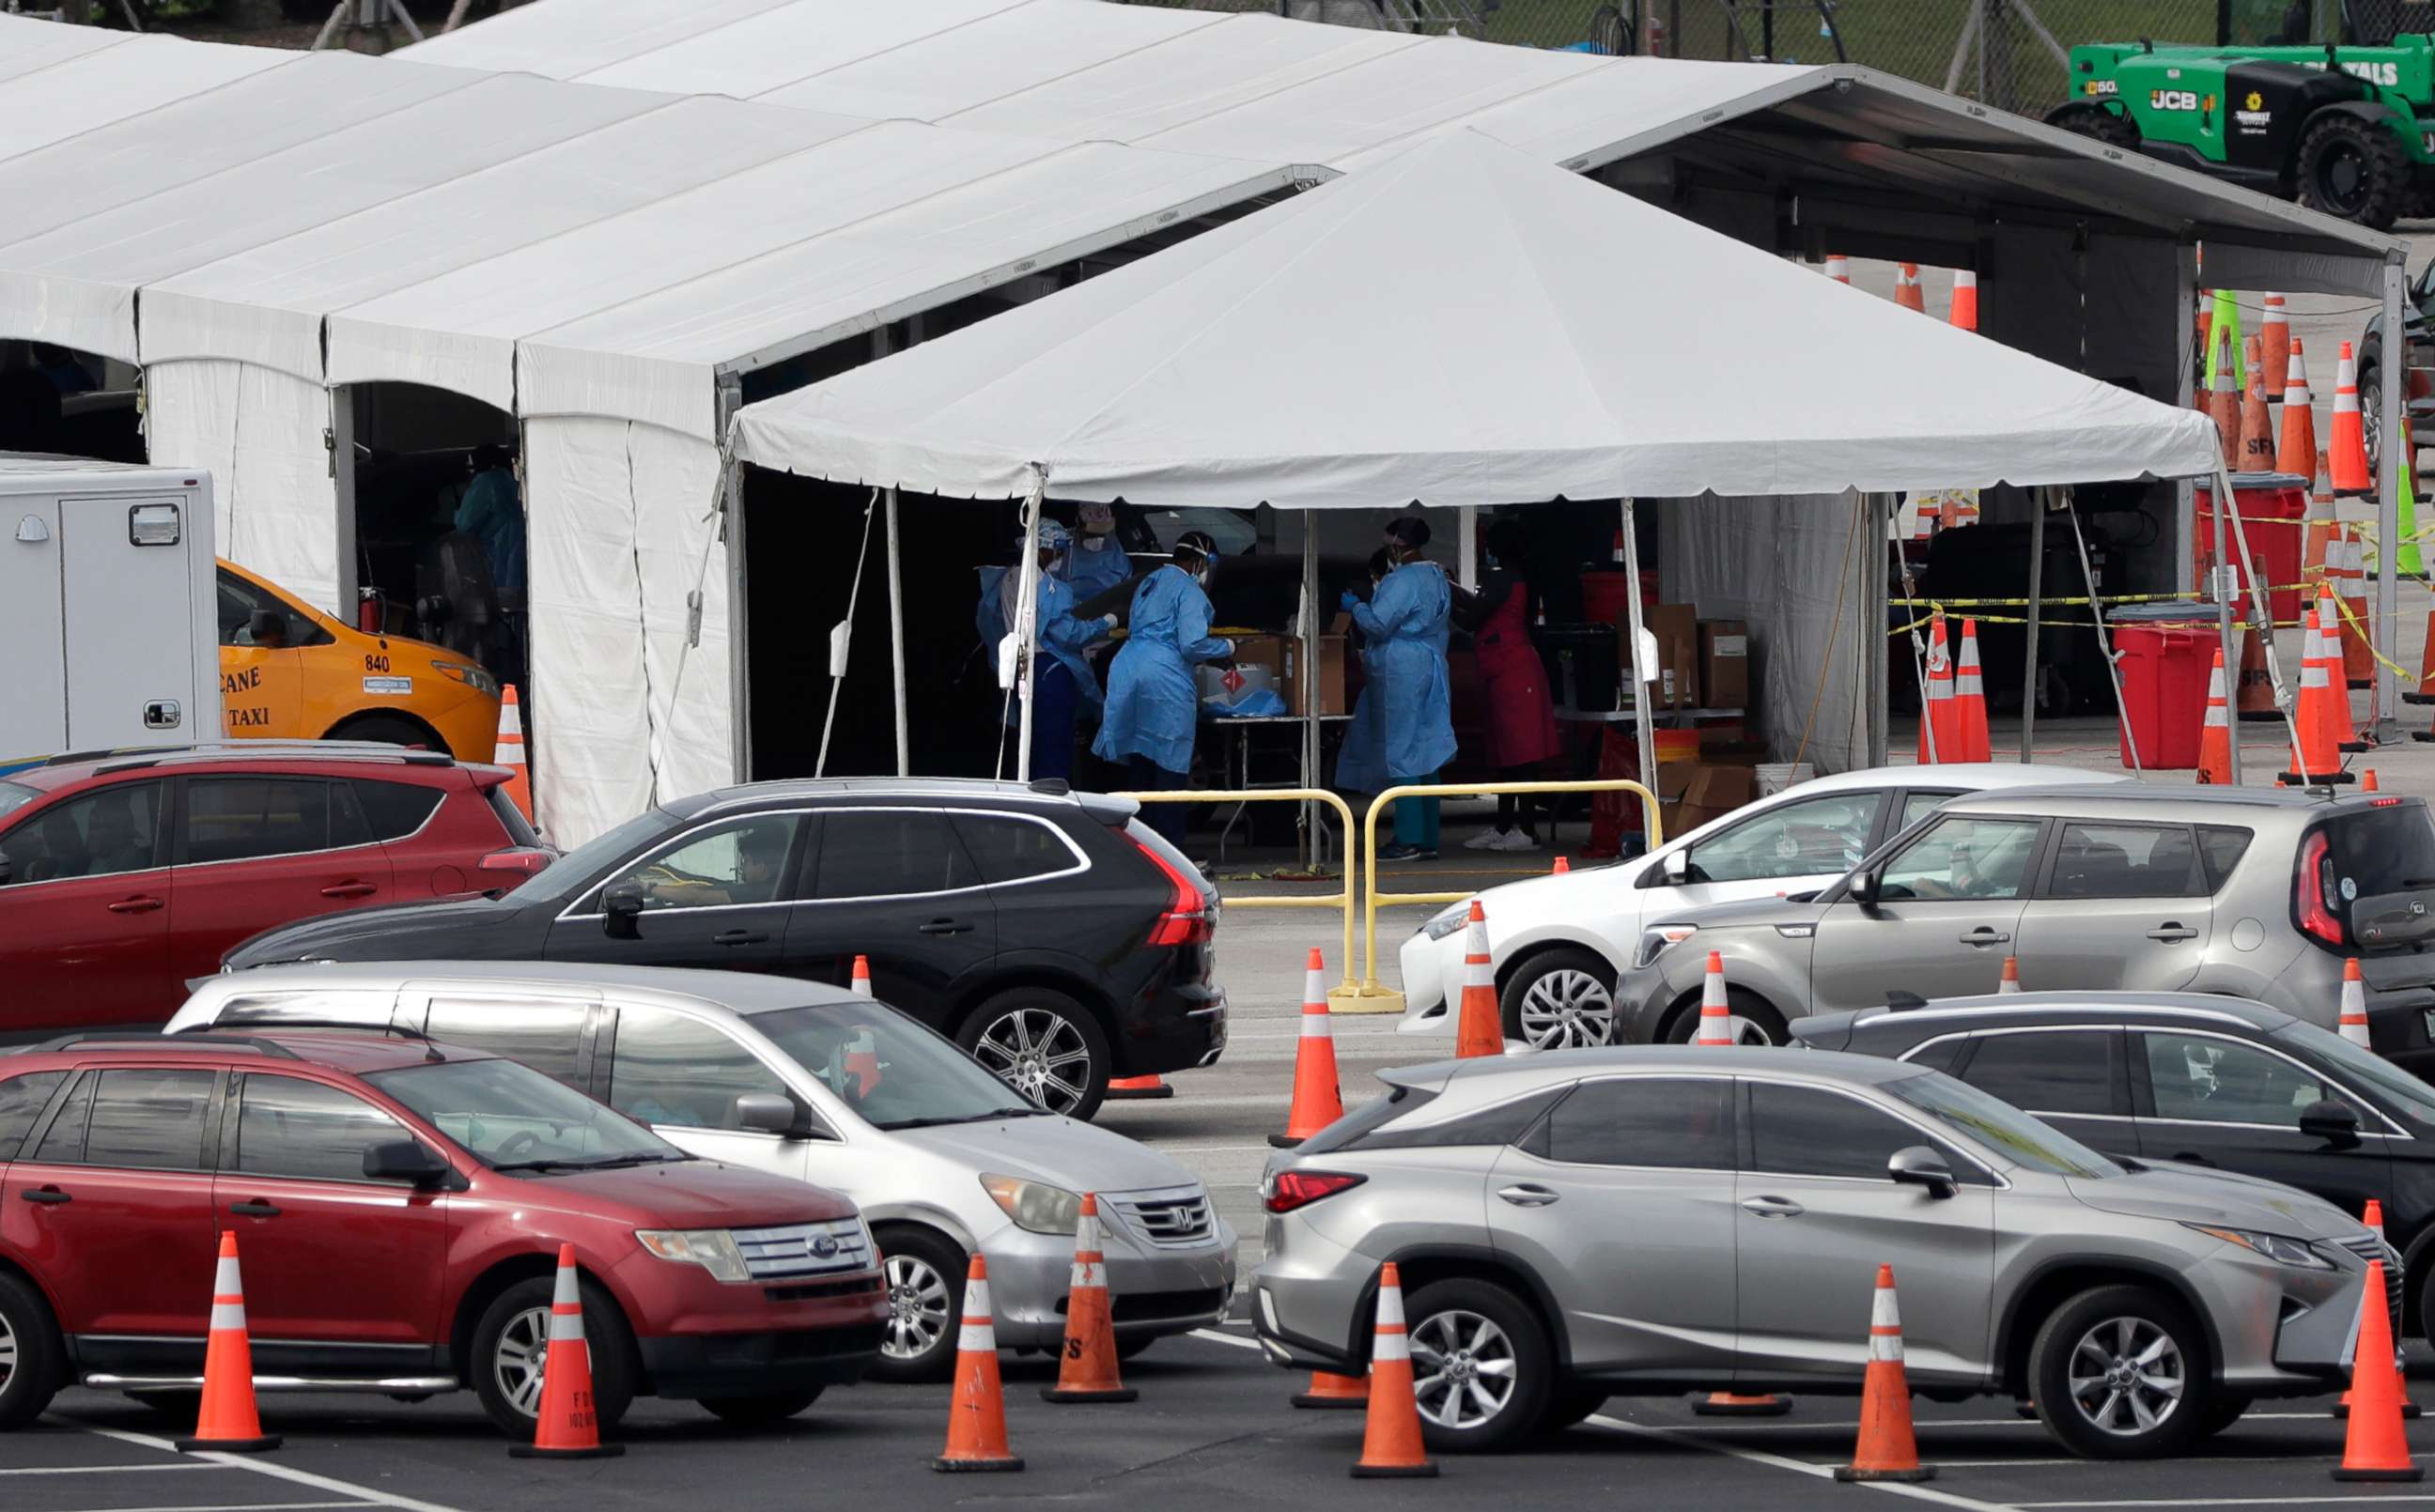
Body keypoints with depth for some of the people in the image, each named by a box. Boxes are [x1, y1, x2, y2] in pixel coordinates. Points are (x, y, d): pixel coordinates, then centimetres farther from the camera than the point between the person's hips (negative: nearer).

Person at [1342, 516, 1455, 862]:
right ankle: (1428, 840, 12)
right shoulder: (1437, 577, 14)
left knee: (1403, 755, -7)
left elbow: (1378, 624, -18)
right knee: (1426, 756, 10)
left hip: (1403, 673, -9)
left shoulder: (1403, 581, -16)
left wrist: (1356, 606, 0)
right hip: (1431, 667, 9)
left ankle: (1409, 840, -9)